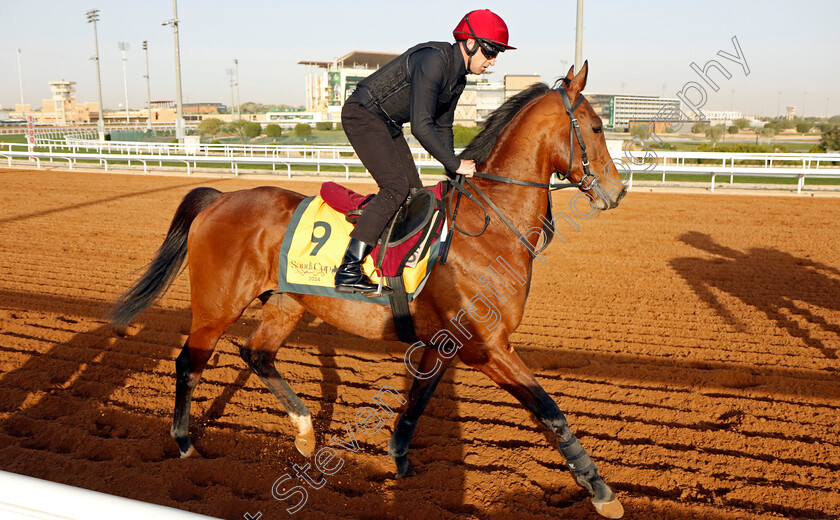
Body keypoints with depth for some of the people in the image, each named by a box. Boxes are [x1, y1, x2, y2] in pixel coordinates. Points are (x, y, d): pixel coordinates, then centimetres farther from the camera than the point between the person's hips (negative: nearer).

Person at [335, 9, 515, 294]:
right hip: (362, 115, -10)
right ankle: (348, 270, -21)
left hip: (388, 125, 10)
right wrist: (456, 164, -23)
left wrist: (455, 172, 6)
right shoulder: (434, 60, -24)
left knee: (415, 194, 6)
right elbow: (421, 127, -30)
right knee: (396, 187, -21)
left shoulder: (458, 77, 6)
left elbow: (442, 127, 15)